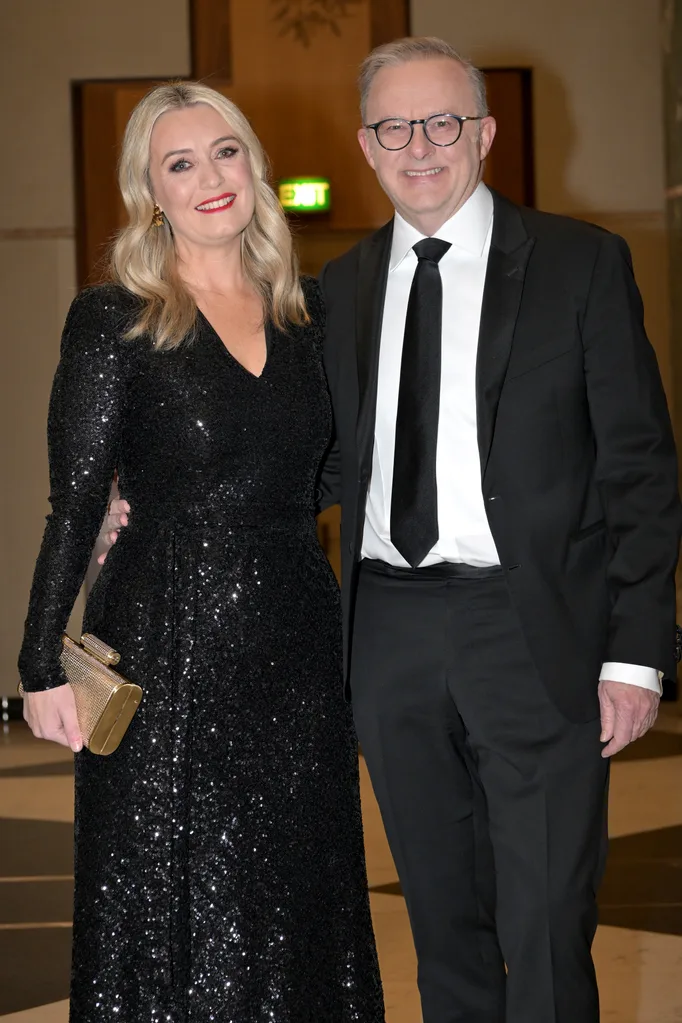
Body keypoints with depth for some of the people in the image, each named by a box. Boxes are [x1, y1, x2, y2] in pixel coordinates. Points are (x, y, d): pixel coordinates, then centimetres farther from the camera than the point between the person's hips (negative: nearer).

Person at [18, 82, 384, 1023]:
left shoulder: (308, 311, 8)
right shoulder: (113, 321, -5)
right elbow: (75, 504, -6)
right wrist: (44, 667, -9)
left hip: (298, 644, 4)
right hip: (170, 649, -4)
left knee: (296, 905, 13)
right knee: (179, 909, 4)